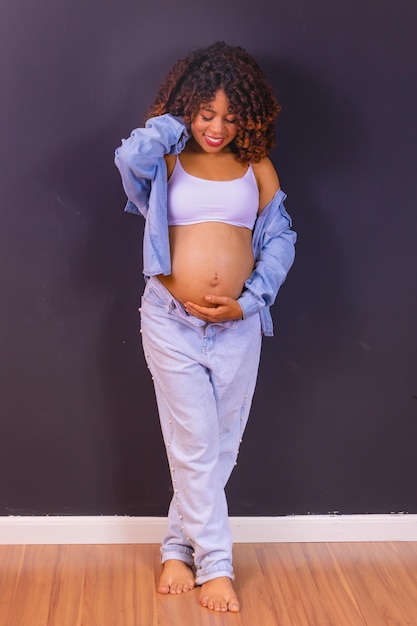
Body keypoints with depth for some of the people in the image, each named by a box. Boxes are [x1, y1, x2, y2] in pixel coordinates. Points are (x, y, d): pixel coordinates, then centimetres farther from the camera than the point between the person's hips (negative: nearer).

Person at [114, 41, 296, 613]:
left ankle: (181, 544, 29)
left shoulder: (257, 167, 5)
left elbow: (279, 239, 6)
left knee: (220, 445, 10)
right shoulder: (165, 162, -1)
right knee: (196, 447, 2)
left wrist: (249, 302, -6)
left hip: (239, 324, 3)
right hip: (172, 321, -2)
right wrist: (176, 123, -8)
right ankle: (215, 561, 17)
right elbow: (131, 155, -25)